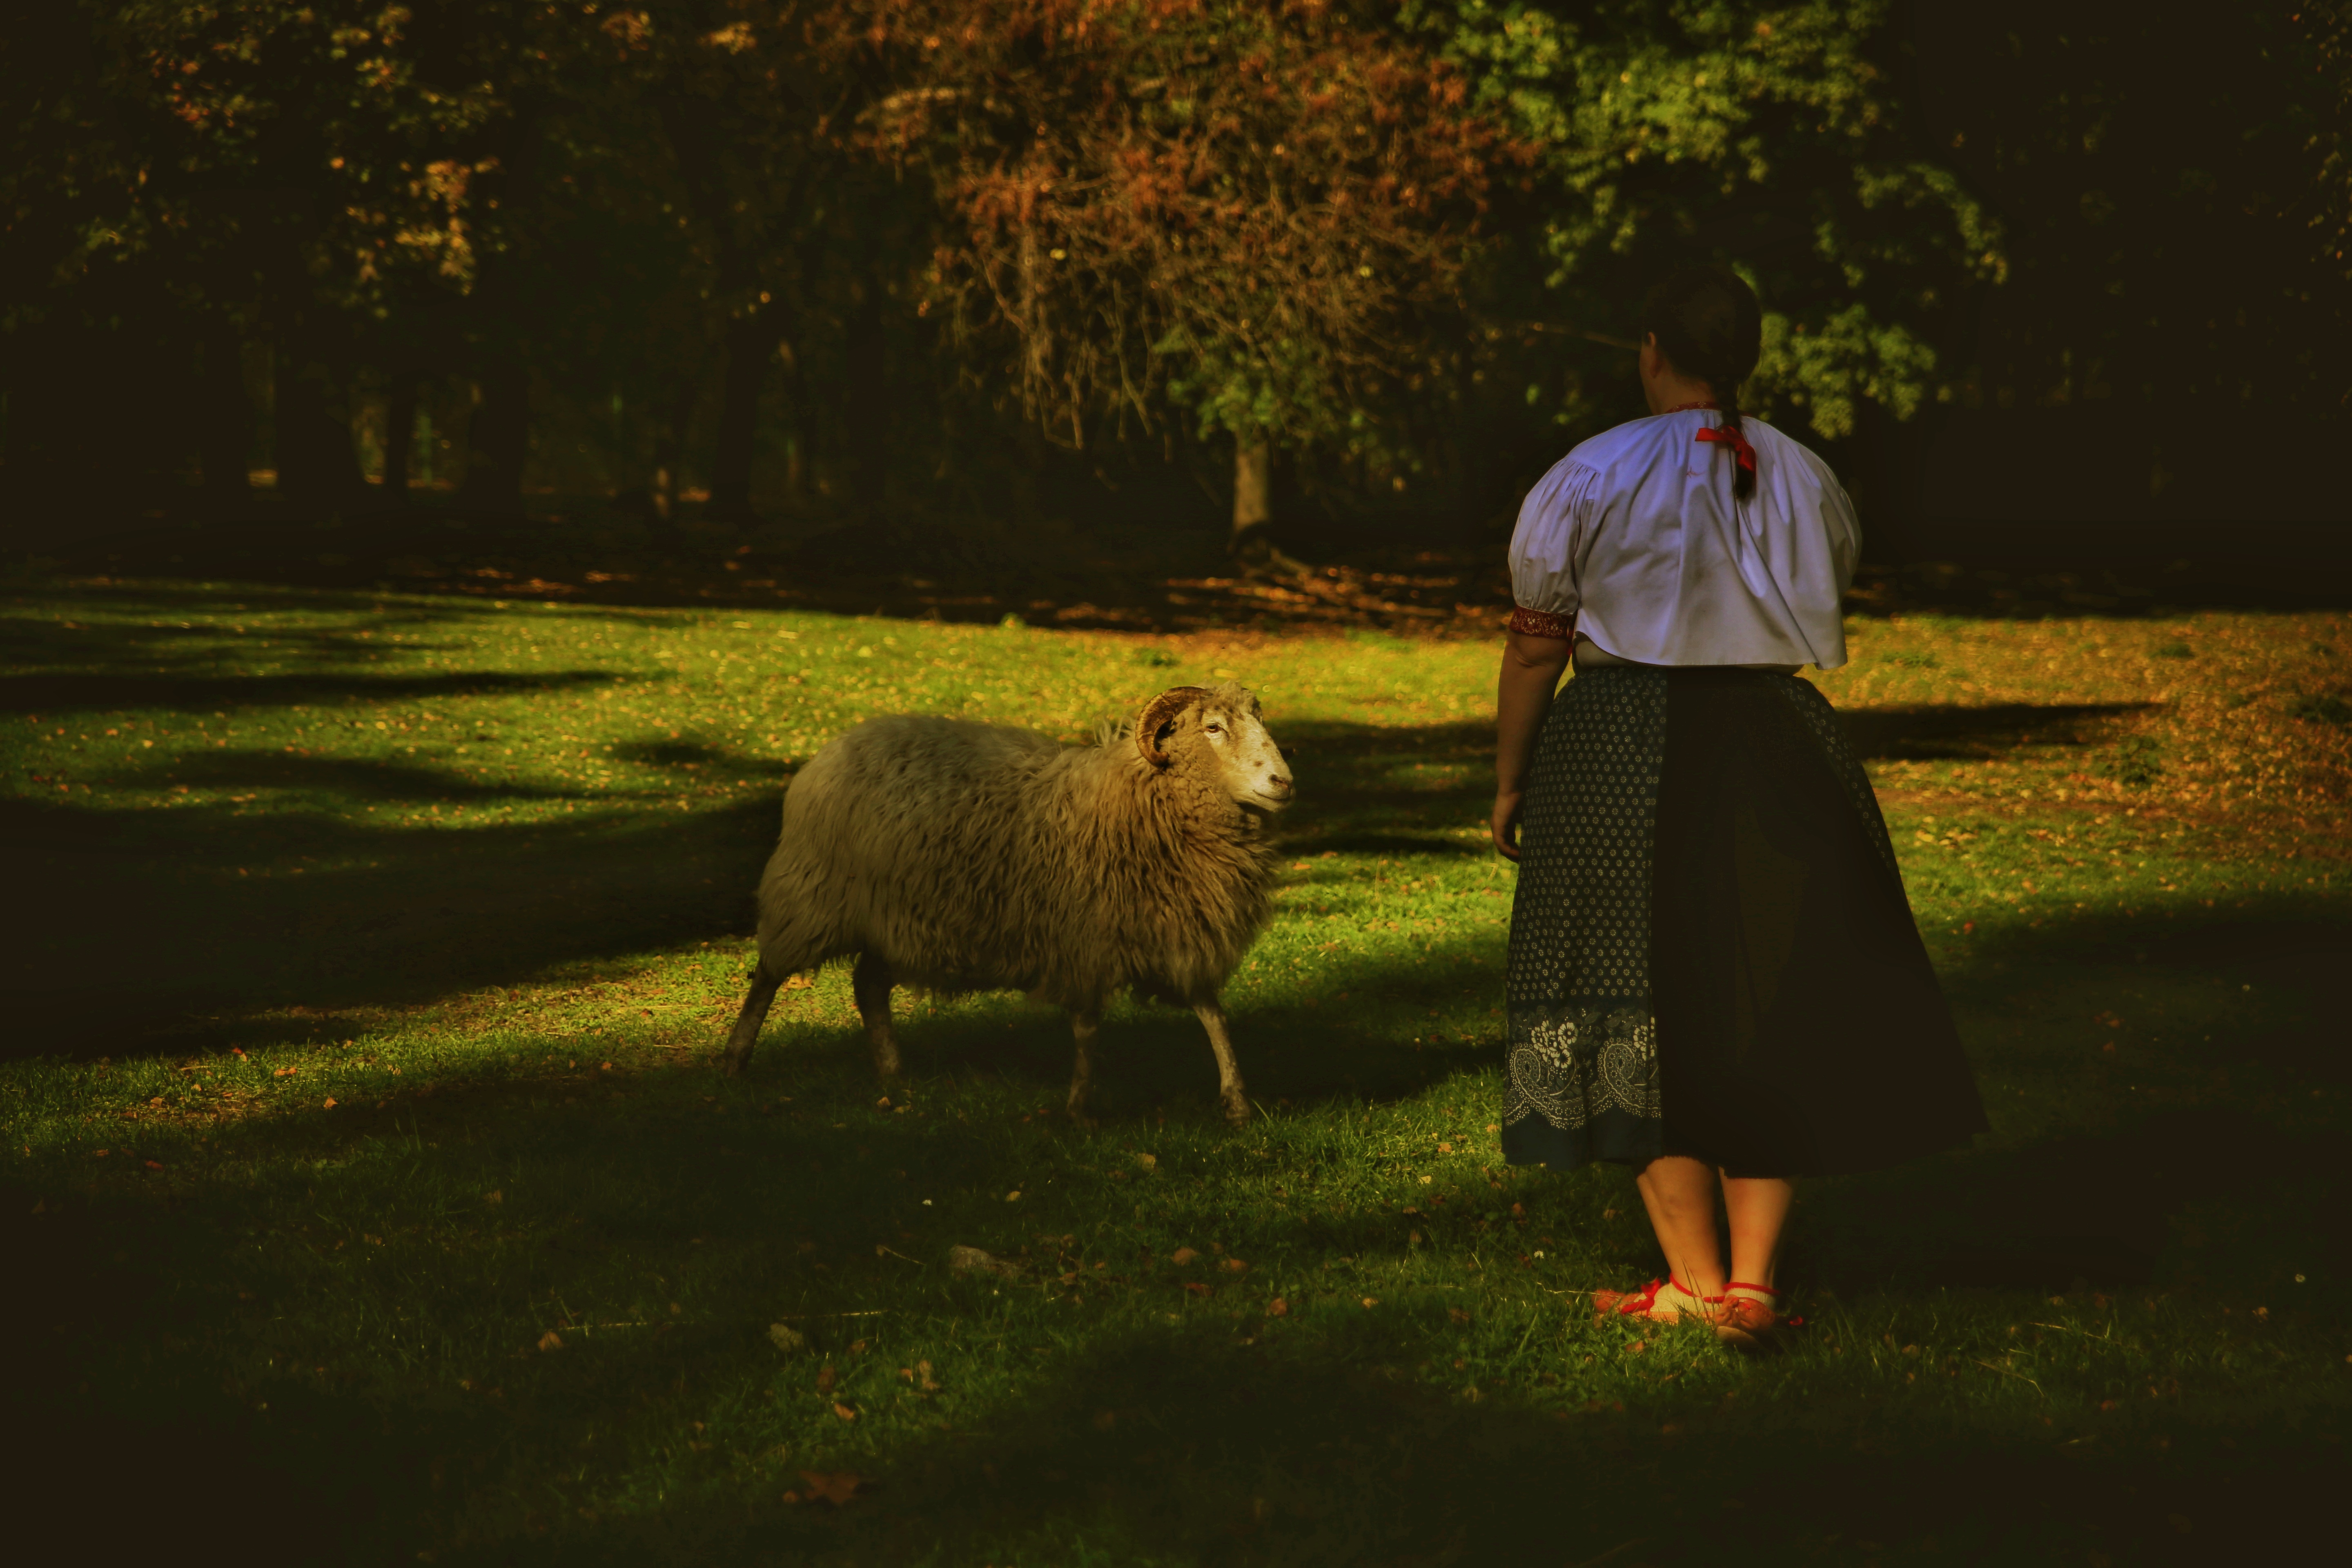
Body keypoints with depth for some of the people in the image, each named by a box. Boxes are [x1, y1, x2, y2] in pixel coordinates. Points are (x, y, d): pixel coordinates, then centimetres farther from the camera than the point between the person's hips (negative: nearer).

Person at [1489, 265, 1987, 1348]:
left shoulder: (1588, 479, -5)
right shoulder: (1806, 480, 6)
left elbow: (1535, 649, -5)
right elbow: (1826, 610, 15)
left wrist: (1509, 782, 4)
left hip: (1621, 758, -3)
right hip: (1780, 749, 3)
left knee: (1642, 1008, 5)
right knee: (1773, 1006, 10)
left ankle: (1695, 1279, 5)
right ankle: (1755, 1274, 4)